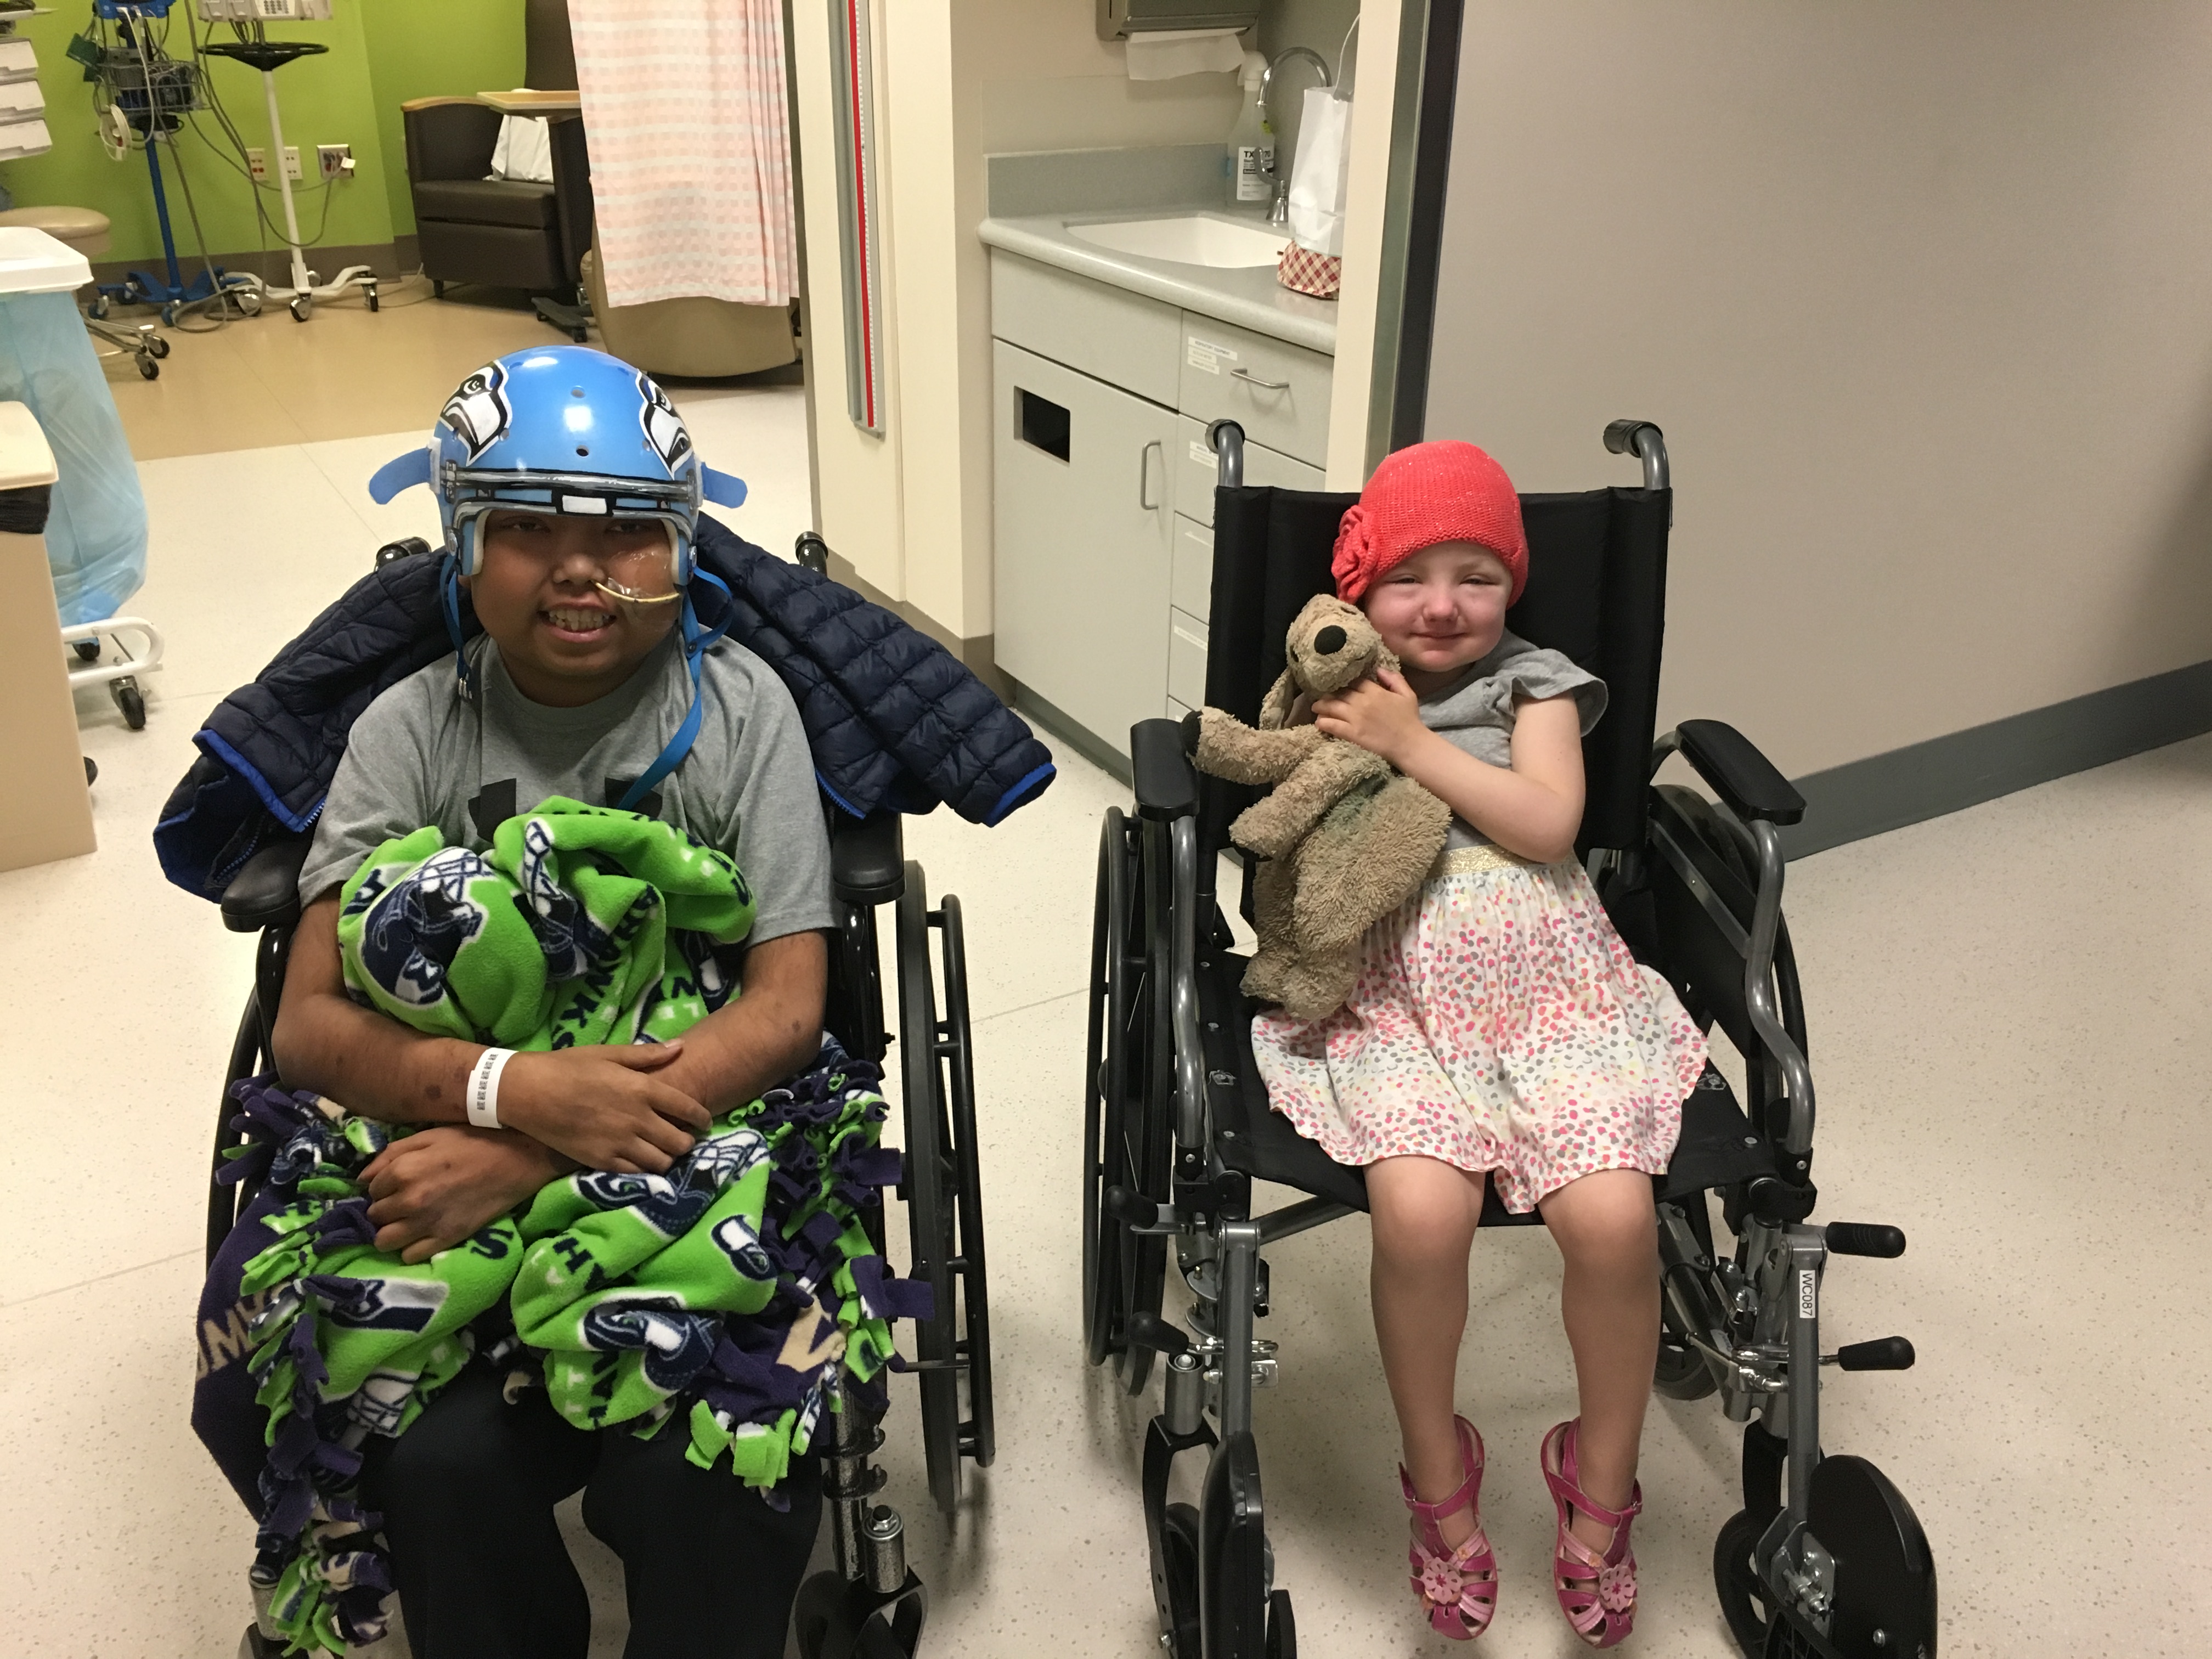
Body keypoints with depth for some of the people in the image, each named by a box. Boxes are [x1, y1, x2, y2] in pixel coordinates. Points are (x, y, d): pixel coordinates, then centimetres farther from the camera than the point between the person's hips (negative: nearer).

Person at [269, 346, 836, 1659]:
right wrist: (516, 1087, -23)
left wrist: (523, 1164, -18)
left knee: (692, 1468, -25)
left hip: (705, 1146, -1)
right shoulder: (411, 733, 3)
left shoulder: (740, 706, -1)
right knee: (440, 1463, -23)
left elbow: (787, 1009, -8)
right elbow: (310, 1025, -2)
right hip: (465, 1172, 2)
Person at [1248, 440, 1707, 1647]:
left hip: (1547, 989, 1)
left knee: (1612, 1217, -21)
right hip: (1393, 1000, 0)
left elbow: (1548, 823, -5)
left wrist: (1413, 742, -8)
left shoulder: (1535, 683, 11)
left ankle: (1602, 1481, 9)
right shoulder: (1335, 694, 14)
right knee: (1422, 1212, -27)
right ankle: (1438, 1478, 3)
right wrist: (1313, 698, -6)